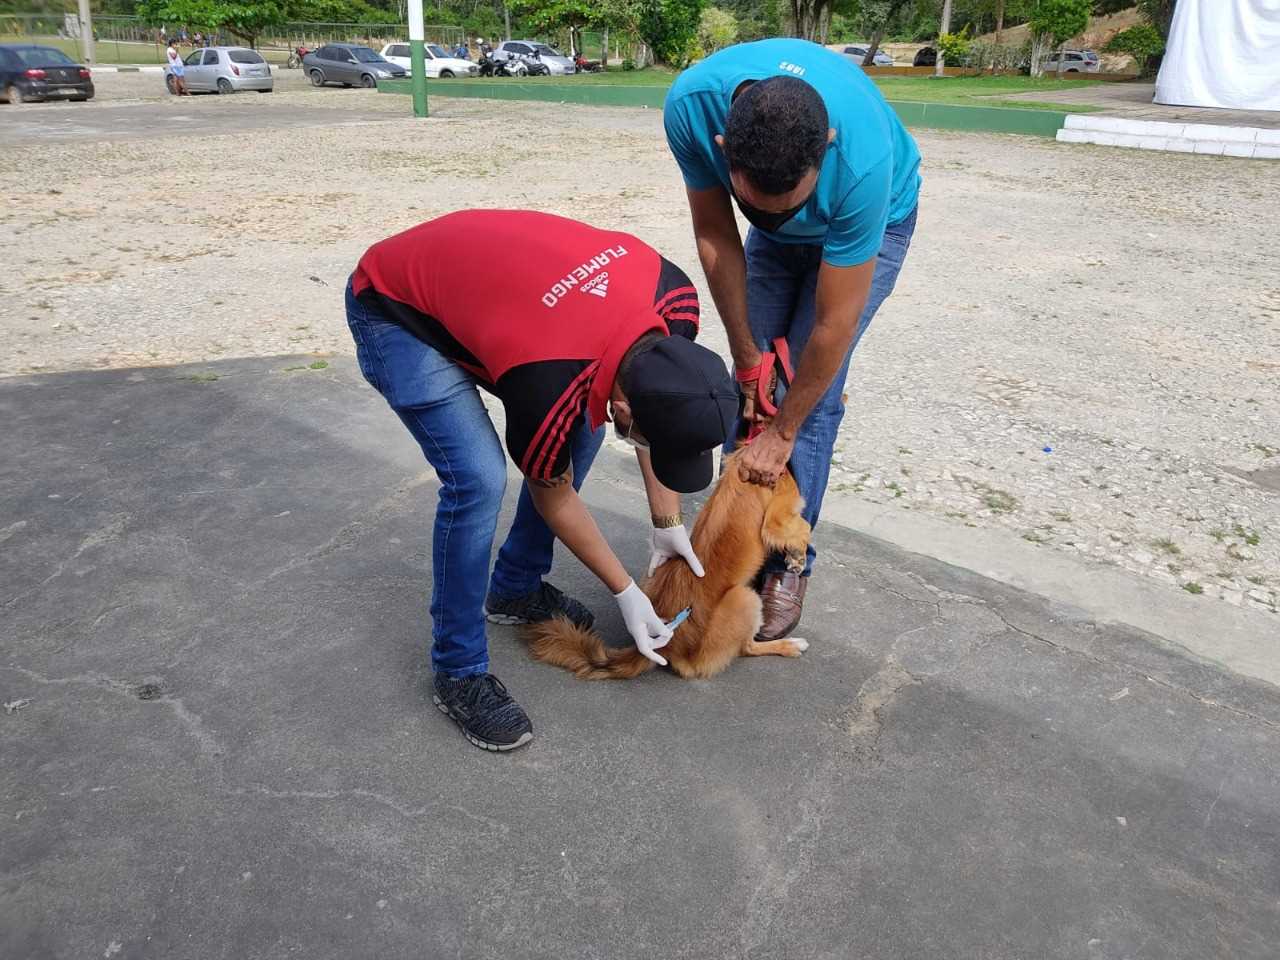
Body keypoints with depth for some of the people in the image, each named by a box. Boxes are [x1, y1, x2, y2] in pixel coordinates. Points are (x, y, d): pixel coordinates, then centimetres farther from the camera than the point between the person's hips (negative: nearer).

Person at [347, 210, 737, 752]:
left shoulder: (674, 296, -21)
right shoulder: (549, 391, -37)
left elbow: (660, 403, 0)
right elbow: (554, 496, -15)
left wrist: (667, 525, 3)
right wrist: (626, 593, -4)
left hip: (472, 275, 8)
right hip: (393, 311, -7)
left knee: (581, 431, 3)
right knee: (478, 479, -22)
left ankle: (515, 589, 22)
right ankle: (458, 672, -2)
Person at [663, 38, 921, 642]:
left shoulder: (862, 159, -43)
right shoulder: (692, 103, -34)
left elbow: (834, 326, -32)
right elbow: (715, 235, -19)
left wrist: (780, 434, -22)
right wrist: (747, 359, -15)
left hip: (872, 222, -3)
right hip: (775, 240, 4)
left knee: (809, 396, -11)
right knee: (751, 385, -1)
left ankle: (786, 565, 5)